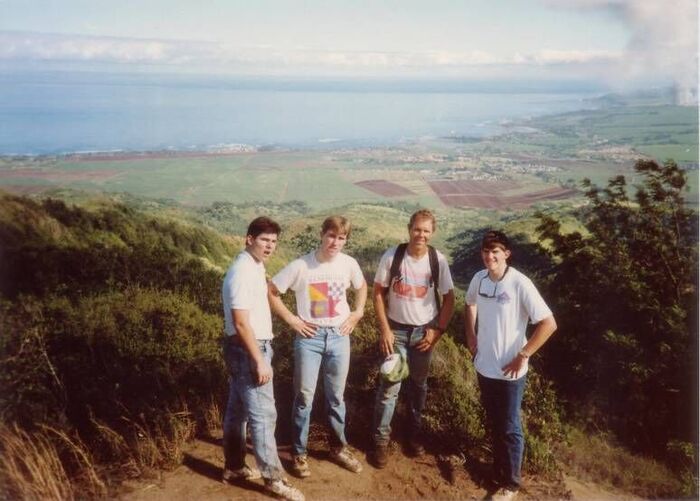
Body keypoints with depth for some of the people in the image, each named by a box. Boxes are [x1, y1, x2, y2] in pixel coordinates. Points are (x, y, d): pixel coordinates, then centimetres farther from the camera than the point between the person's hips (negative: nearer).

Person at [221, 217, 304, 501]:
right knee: (263, 413, -3)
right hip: (247, 350, -10)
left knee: (238, 410, 17)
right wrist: (260, 360, -23)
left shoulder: (255, 267, 10)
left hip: (248, 348, 10)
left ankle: (234, 467, 29)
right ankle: (273, 477, 6)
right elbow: (241, 322, -24)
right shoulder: (242, 272, -21)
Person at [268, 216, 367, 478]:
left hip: (339, 336, 3)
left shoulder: (349, 264, -3)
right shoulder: (300, 266, -14)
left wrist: (357, 313, 7)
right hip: (309, 337, -3)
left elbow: (362, 287, 18)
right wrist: (291, 319, -9)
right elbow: (270, 291, -6)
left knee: (336, 396, 14)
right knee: (304, 396, 4)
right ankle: (299, 453, 19)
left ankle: (339, 448, 31)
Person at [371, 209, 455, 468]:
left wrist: (438, 330, -7)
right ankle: (381, 439, 14)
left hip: (424, 330, 2)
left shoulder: (438, 260, -10)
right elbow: (378, 292, -7)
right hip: (396, 329, -2)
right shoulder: (392, 256, -14)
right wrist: (384, 329, -11)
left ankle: (414, 431, 35)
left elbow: (449, 298, -1)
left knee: (419, 383, 16)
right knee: (389, 386, -1)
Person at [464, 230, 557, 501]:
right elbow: (470, 305, 19)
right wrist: (471, 337, 10)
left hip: (509, 372, -5)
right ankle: (499, 471, 41)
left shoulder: (520, 284, -21)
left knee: (509, 429, 8)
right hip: (484, 366, 6)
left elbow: (549, 324, -21)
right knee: (493, 424, 21)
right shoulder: (479, 279, -3)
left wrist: (522, 356, -18)